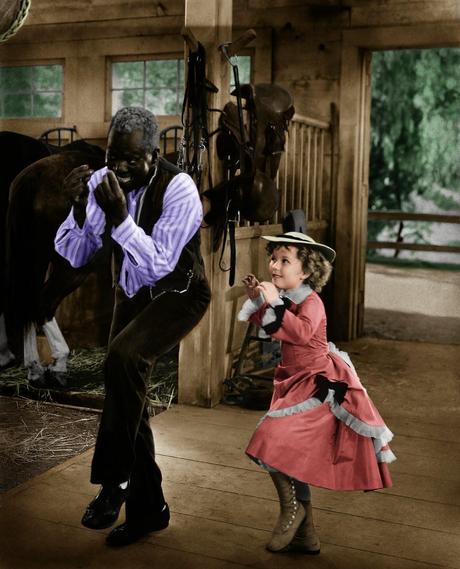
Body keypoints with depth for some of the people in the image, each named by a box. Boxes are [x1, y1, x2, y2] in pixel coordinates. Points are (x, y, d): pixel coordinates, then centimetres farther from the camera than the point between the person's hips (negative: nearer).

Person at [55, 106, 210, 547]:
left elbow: (158, 267, -31)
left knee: (123, 358, -33)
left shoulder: (179, 189, -24)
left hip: (178, 294, -6)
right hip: (131, 294, 6)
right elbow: (72, 256, -10)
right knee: (128, 391, 7)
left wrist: (119, 216, -40)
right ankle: (148, 506, 24)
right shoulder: (100, 181, -11)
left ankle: (114, 479, -15)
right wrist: (80, 208, -27)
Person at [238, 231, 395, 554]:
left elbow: (302, 332, -40)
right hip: (297, 384, 10)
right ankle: (306, 536, 28)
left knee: (274, 443, -19)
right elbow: (265, 324, 19)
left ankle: (291, 508, 6)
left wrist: (274, 302, -37)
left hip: (317, 385, -9)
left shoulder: (311, 302, -20)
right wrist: (257, 299, 4)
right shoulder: (286, 299, 5)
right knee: (294, 457, 15)